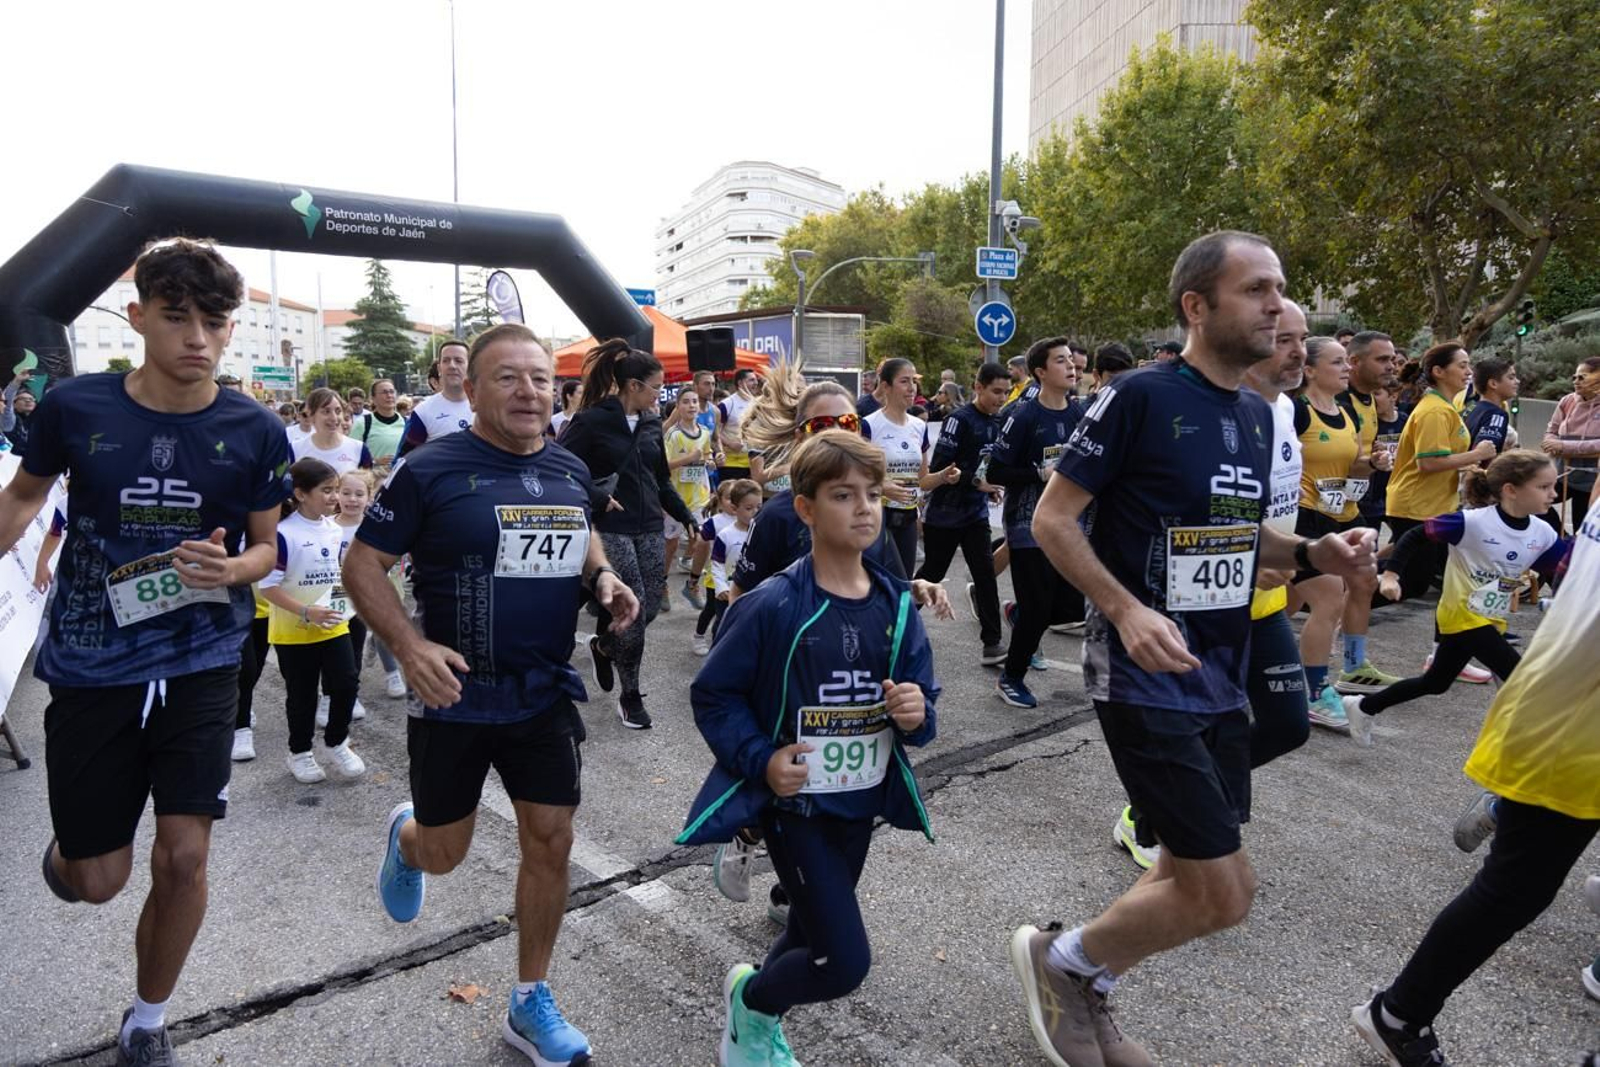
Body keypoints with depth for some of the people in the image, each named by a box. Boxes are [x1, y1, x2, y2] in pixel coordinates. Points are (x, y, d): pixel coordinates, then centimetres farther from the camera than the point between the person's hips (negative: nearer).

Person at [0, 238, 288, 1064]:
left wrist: (231, 568, -18)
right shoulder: (74, 408, -8)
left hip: (201, 665, 0)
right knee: (97, 879, 8)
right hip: (91, 668, 0)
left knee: (184, 857, -1)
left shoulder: (255, 432, -8)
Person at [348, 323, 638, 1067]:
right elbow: (362, 564, -9)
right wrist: (408, 645, -24)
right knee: (444, 852, 11)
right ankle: (405, 838, 51)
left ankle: (531, 1005, 26)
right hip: (456, 694, -3)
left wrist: (603, 578, -2)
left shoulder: (571, 470, 2)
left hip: (545, 694, 4)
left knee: (550, 843, 6)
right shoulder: (429, 469, -13)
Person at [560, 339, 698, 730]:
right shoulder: (591, 420, -9)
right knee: (633, 611, -6)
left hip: (650, 528, 7)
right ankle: (630, 696, 12)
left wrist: (686, 518, 15)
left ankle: (602, 646, 35)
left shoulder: (650, 423, 10)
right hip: (611, 529, -6)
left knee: (651, 605, 5)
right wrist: (598, 499, -16)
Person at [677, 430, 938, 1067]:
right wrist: (760, 758, -20)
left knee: (815, 929, 23)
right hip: (795, 802, -6)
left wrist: (918, 716, -18)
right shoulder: (773, 606, -19)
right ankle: (748, 997, 26)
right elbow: (712, 695, -11)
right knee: (845, 962, -6)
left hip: (862, 801, 6)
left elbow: (921, 708, 4)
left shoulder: (897, 607, -4)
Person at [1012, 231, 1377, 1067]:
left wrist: (1311, 553, 2)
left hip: (1219, 682, 9)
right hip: (1145, 682, -8)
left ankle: (1083, 994, 36)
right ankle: (1056, 958, 19)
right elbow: (1052, 519, -13)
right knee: (1219, 894, -6)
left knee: (1206, 883, 15)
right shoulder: (1140, 396, -14)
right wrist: (1126, 610, -24)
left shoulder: (1256, 414, 10)